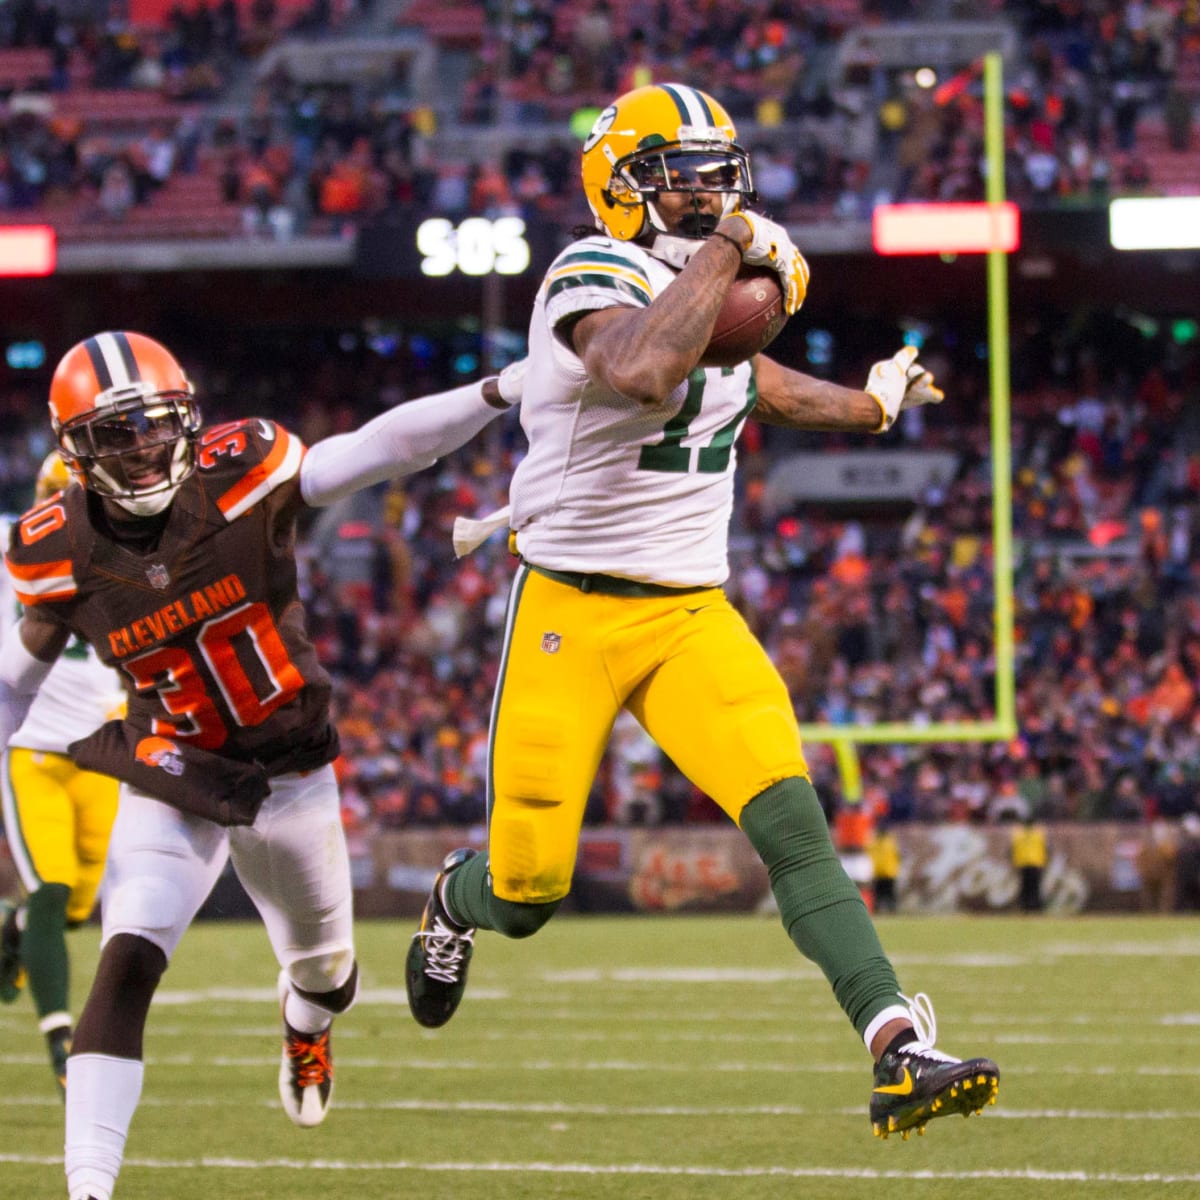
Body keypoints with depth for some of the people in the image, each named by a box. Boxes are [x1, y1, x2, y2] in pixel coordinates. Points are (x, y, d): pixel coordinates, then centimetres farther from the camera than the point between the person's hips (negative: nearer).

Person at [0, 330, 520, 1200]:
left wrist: (497, 394, -35)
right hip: (174, 781, -1)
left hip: (291, 771, 1)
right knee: (128, 964, -23)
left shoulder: (238, 479, -20)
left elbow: (384, 448, -24)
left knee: (322, 963, 21)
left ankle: (307, 1025, 60)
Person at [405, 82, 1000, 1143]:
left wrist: (863, 406, 43)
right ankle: (456, 900, 40)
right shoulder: (596, 281, -17)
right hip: (571, 615, -5)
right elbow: (643, 372, -41)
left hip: (693, 616, 5)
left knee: (794, 824, -16)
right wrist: (729, 246, -30)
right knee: (530, 892, 1)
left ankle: (900, 1055, -25)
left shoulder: (715, 291, 9)